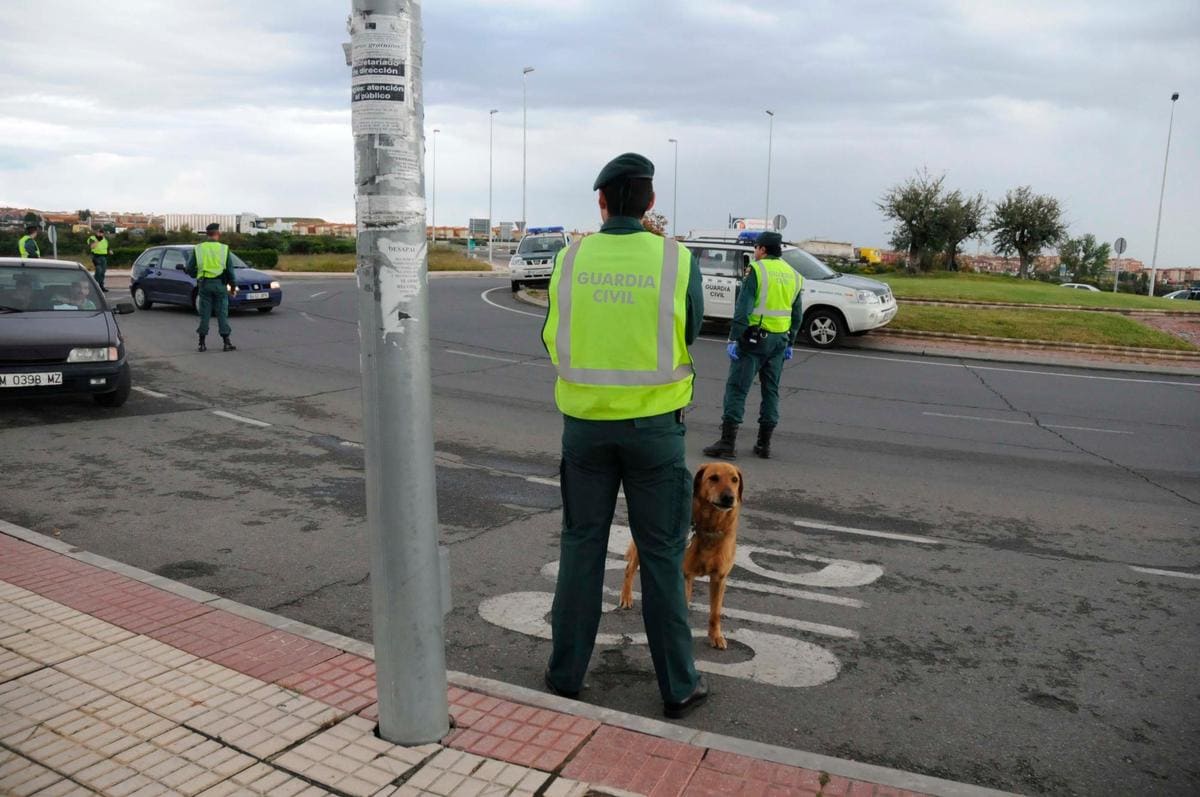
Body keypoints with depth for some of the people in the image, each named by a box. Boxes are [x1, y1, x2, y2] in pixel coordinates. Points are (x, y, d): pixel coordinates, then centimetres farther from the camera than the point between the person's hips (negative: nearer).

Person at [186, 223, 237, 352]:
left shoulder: (197, 248, 2)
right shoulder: (224, 249, -3)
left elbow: (190, 269, 2)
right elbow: (230, 270, -1)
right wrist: (233, 285, 10)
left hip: (204, 284, 2)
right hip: (220, 283, -2)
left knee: (204, 314, 7)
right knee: (222, 314, 2)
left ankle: (202, 344, 8)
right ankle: (227, 343, 1)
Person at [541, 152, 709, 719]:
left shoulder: (569, 261, -3)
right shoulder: (678, 262, -9)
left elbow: (554, 341, 8)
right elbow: (687, 337, 5)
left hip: (585, 422, 2)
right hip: (653, 425, -1)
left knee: (581, 546, 14)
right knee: (661, 553, 8)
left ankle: (566, 673, 23)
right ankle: (677, 685, 17)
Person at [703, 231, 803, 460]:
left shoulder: (756, 270, -8)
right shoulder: (793, 275, 12)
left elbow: (743, 308, -16)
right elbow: (797, 315, 16)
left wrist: (733, 338, -15)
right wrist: (790, 344, 21)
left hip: (754, 337, -6)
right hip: (779, 340, 7)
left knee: (736, 388, -3)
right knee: (771, 391, 13)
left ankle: (728, 443, -6)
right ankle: (764, 444, 17)